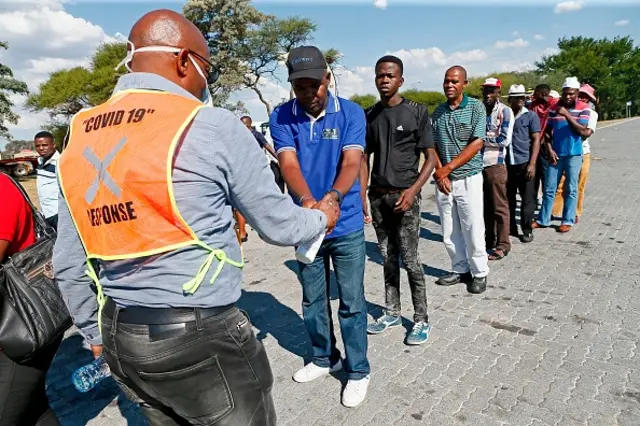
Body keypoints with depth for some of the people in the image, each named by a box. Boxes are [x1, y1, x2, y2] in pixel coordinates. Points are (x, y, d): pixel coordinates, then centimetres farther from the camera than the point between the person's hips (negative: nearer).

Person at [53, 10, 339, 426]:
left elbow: (69, 264, 9)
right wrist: (321, 218, 15)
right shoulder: (212, 125, -13)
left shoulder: (81, 136, 5)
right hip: (200, 336, -6)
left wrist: (98, 335, 22)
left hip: (119, 338, 7)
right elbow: (278, 225, -6)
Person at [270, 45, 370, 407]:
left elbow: (352, 162, -20)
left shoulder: (351, 113, -8)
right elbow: (289, 163, -18)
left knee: (351, 302, 7)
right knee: (313, 300, 17)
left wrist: (332, 197, -40)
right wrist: (307, 201, -38)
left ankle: (358, 371, 26)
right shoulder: (282, 117, -5)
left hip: (346, 225, -2)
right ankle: (325, 358, 40)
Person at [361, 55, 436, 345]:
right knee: (388, 258, 12)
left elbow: (430, 157, -3)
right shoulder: (369, 116, 9)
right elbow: (364, 158, 11)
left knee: (410, 260, -2)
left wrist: (413, 190, -17)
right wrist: (361, 196, 2)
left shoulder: (417, 112, -2)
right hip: (378, 196, 4)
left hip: (405, 196, -4)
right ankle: (392, 313, 25)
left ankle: (421, 319, 13)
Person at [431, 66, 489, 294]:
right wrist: (440, 173, -7)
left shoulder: (476, 107, -3)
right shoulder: (438, 111, 9)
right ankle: (460, 269, 24)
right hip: (443, 179, 4)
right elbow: (432, 145, 7)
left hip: (468, 178, -4)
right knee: (449, 231, 9)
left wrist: (448, 168, -15)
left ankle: (479, 273, 17)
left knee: (473, 230, 1)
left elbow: (477, 143, -12)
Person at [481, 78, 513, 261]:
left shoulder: (505, 111, -4)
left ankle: (502, 245, 10)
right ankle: (489, 241, 25)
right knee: (485, 206, 13)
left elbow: (505, 140, -12)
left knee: (499, 206, 1)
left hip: (495, 165, -5)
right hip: (478, 164, 5)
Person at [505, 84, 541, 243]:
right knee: (508, 198, 8)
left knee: (527, 199, 3)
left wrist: (532, 163, -11)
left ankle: (527, 230, 13)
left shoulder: (531, 115, 1)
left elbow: (536, 140, -2)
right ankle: (511, 227, 21)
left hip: (525, 163, -2)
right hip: (507, 163, 3)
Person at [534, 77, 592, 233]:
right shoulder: (554, 108, 4)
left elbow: (584, 132, -14)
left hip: (574, 154, -2)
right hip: (555, 154, 2)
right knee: (549, 188, 5)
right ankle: (543, 220, 13)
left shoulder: (584, 109, -4)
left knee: (571, 189, 5)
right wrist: (549, 150, -5)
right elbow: (547, 131, 7)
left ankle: (568, 221, 13)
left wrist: (567, 115, -20)